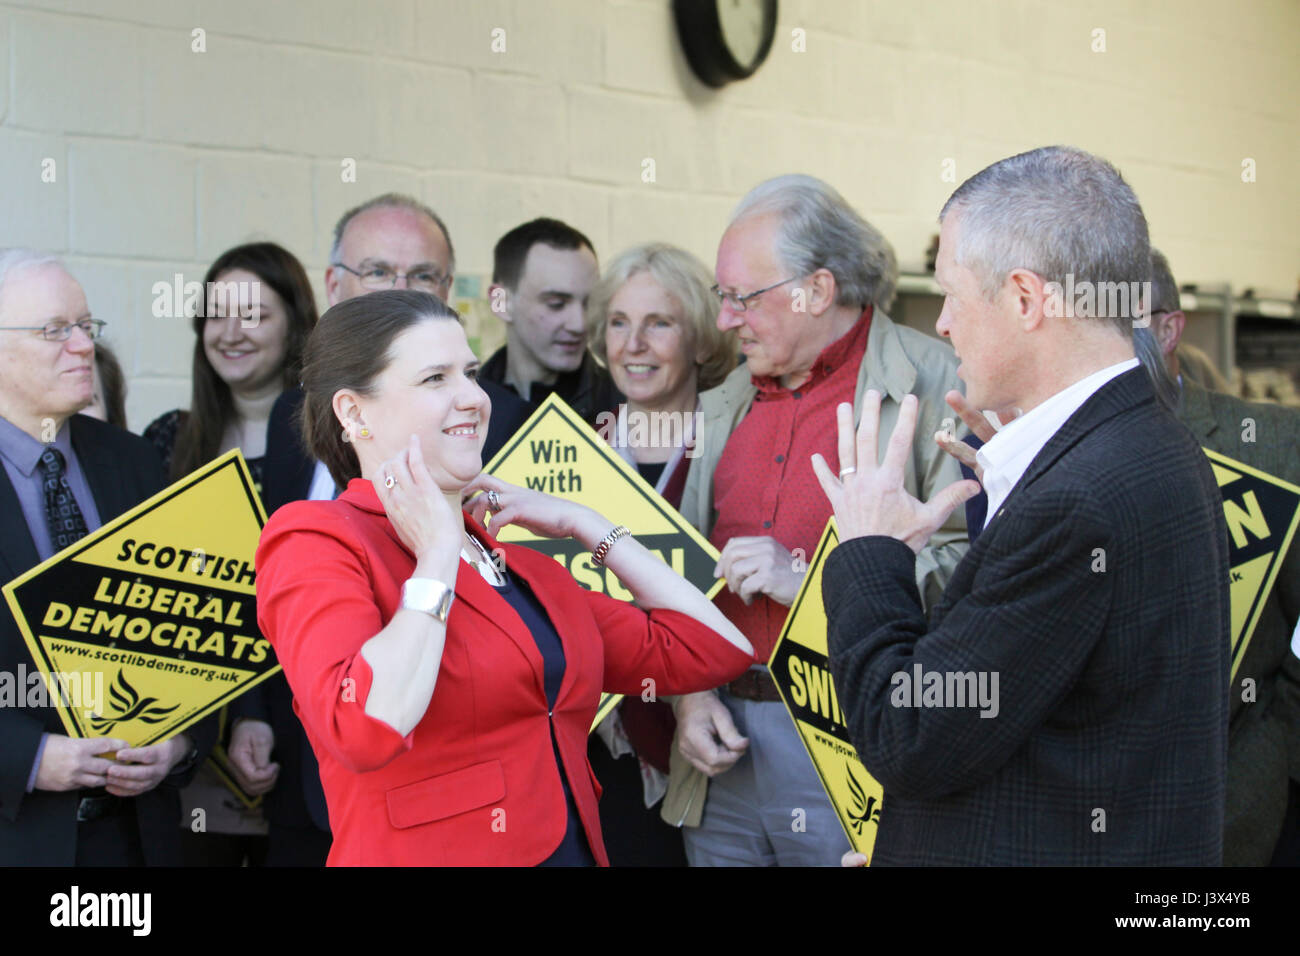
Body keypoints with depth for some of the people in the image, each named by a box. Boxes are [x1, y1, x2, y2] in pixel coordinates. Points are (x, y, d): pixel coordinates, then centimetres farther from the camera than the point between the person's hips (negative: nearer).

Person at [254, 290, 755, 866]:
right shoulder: (316, 541, -7)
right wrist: (437, 557, -15)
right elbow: (365, 730, -25)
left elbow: (714, 648, 11)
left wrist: (582, 524, 9)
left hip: (576, 847, 7)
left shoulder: (521, 566, 12)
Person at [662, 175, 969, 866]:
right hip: (727, 739, 6)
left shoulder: (933, 385, -8)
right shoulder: (729, 402, 15)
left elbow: (967, 563, -18)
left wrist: (815, 579, -19)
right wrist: (689, 693, 5)